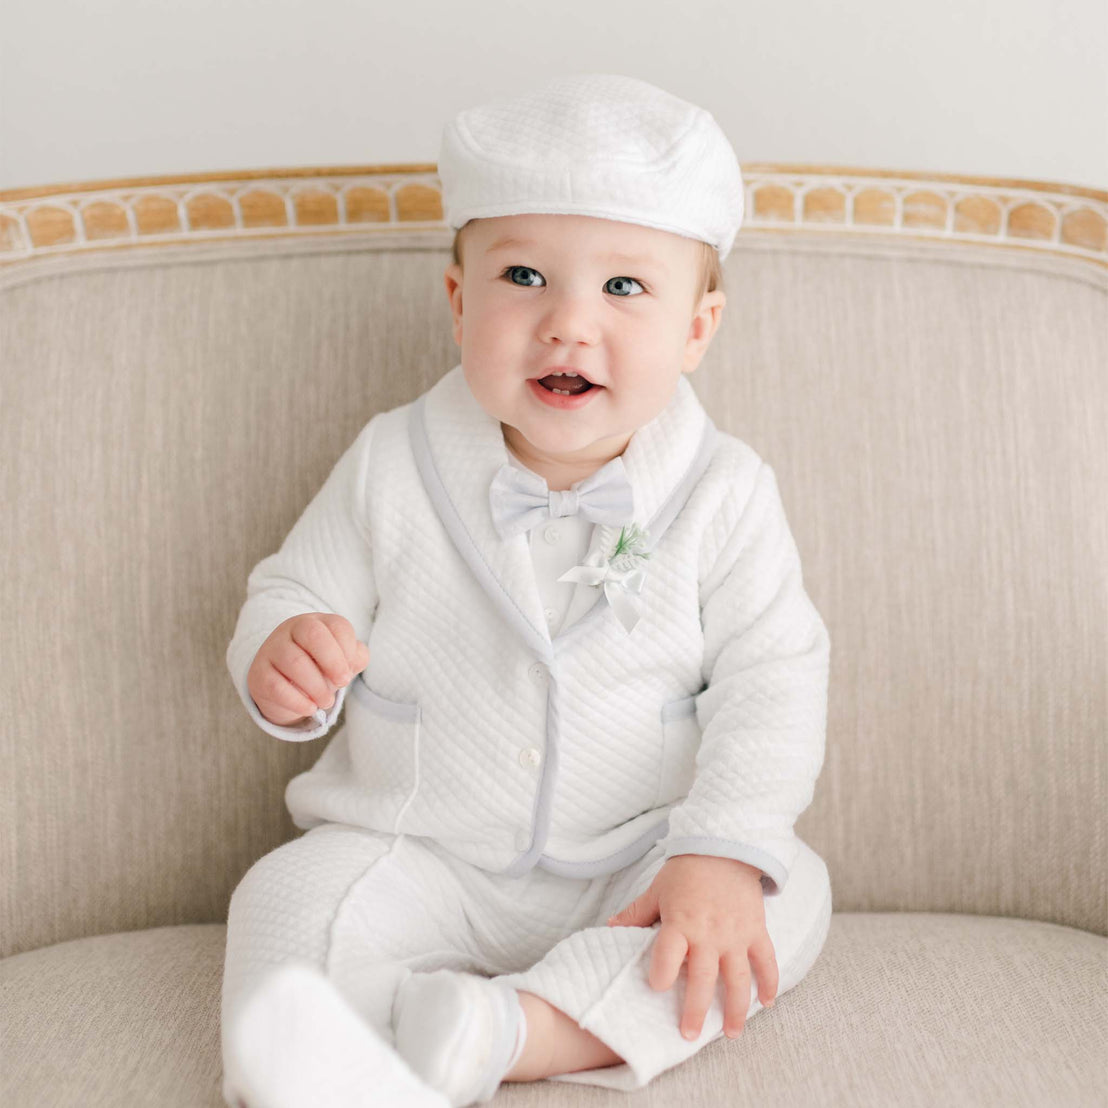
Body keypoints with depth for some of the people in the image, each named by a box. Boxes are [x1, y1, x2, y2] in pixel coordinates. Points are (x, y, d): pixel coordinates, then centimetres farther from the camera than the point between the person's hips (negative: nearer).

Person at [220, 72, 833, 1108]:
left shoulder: (724, 496, -8)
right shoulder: (393, 467, -6)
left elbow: (769, 678, -9)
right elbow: (293, 588, 3)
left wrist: (724, 851, -23)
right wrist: (279, 655, -23)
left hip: (634, 867, 0)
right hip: (418, 859, 0)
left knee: (793, 893, -22)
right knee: (289, 898, -22)